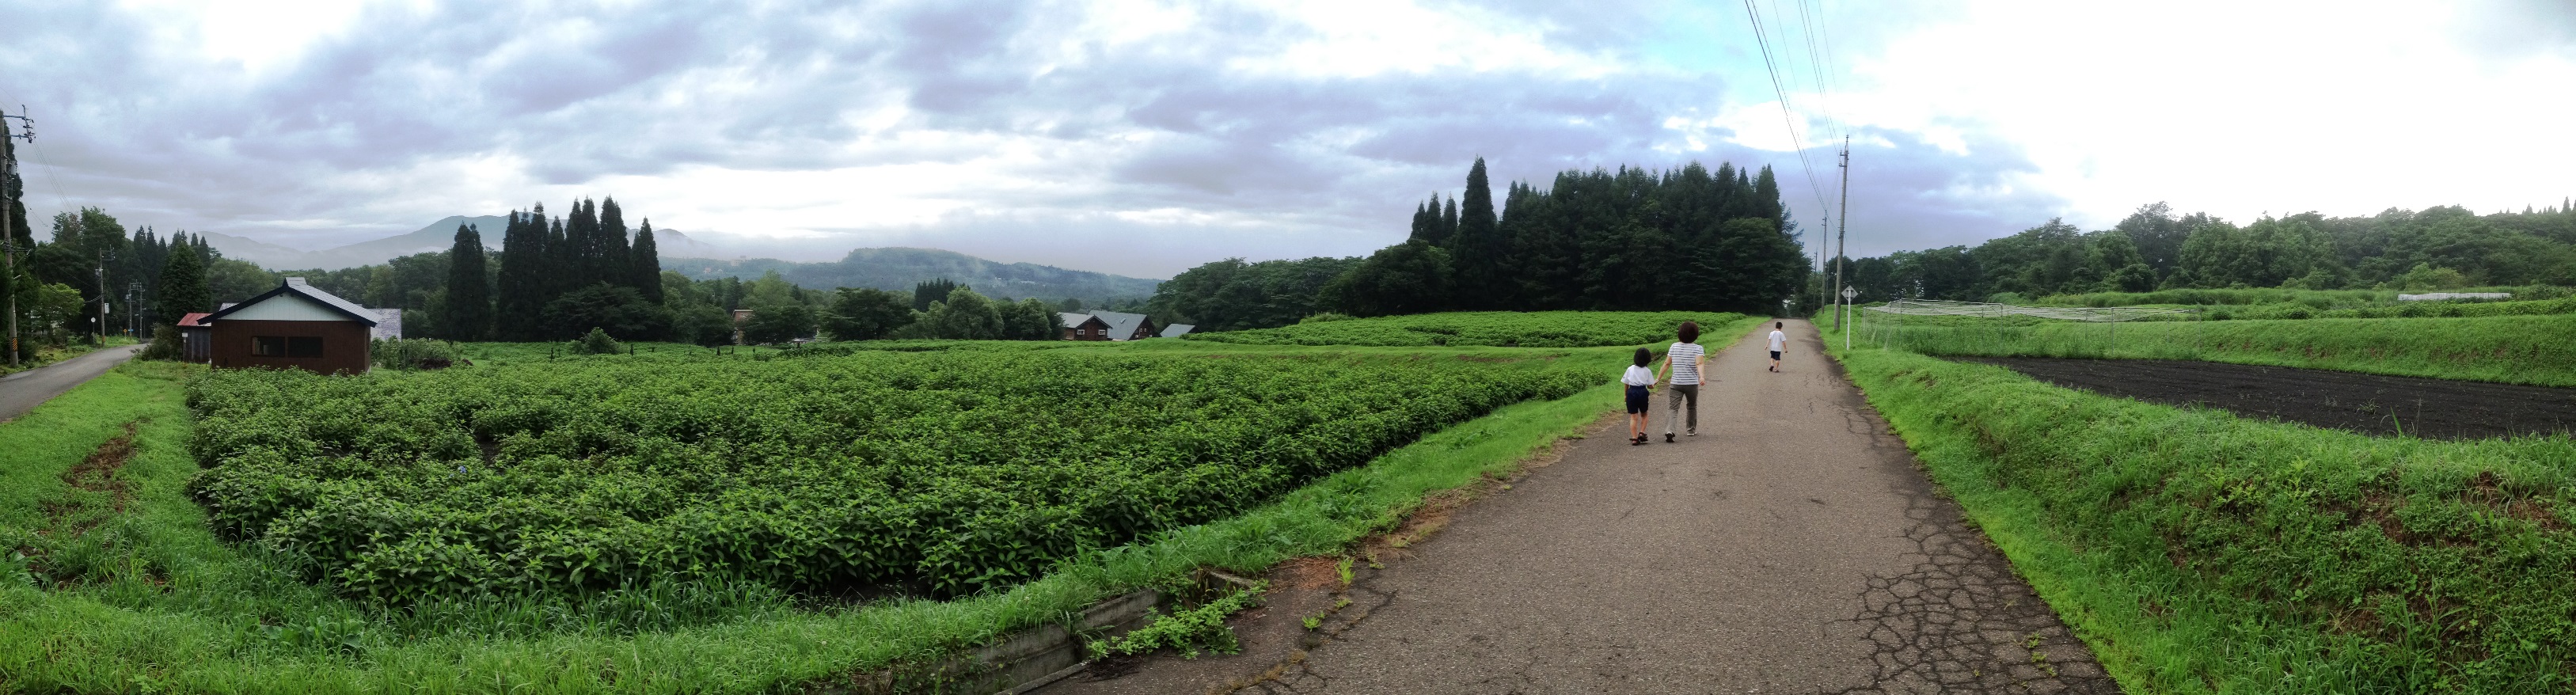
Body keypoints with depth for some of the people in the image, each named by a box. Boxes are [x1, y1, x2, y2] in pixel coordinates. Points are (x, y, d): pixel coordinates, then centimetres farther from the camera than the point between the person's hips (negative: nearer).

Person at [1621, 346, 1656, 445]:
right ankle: (1641, 432, 4)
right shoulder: (1647, 371, 1)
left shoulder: (1630, 369, 4)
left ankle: (1634, 438, -5)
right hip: (1642, 392, -1)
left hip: (1632, 392, 1)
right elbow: (1650, 386, 0)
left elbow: (1626, 383, 5)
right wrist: (1654, 384, 23)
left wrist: (1626, 395, 17)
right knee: (1644, 415, 21)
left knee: (1633, 417, 3)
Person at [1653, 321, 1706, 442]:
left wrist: (1658, 378, 9)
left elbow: (1667, 364, 3)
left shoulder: (1674, 346, 3)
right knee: (1692, 407, 22)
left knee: (1672, 408, -5)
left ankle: (1669, 430, -27)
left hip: (1676, 383, 1)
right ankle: (1691, 430, 36)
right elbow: (1699, 363, -22)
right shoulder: (1698, 348, -5)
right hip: (1692, 383, -1)